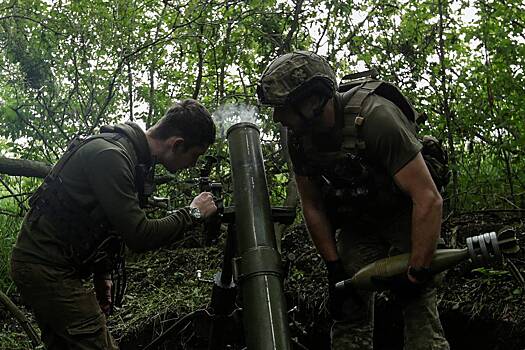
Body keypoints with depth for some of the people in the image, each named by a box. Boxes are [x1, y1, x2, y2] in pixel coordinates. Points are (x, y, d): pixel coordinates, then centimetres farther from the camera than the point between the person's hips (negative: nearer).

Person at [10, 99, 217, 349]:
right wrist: (193, 213, -16)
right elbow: (139, 237, -27)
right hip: (45, 266, -10)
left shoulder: (135, 155, 7)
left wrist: (103, 274, 12)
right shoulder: (110, 155, -24)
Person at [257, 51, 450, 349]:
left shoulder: (376, 117, -32)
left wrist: (417, 273, -29)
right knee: (348, 312, -4)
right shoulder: (298, 136, -13)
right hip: (356, 221, 5)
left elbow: (429, 199, -32)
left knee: (419, 310, -16)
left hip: (404, 213, -5)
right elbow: (313, 205, -1)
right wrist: (334, 268, -6)